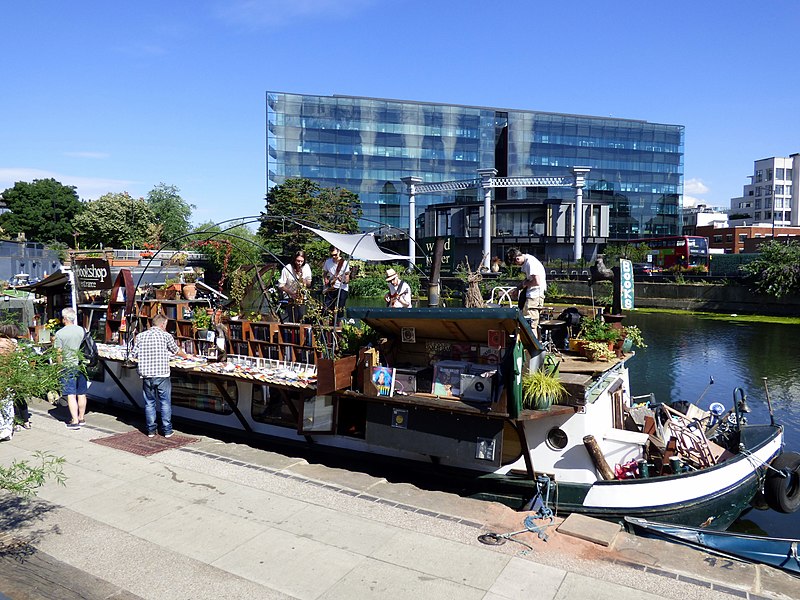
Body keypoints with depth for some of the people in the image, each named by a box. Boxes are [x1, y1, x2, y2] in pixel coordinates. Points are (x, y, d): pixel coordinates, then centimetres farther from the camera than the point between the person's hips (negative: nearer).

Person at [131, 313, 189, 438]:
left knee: (149, 403, 12)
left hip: (146, 374, 3)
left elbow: (134, 355, 7)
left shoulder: (140, 336, 5)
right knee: (165, 403, 6)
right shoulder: (165, 336, -2)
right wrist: (186, 356, 33)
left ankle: (151, 430, 16)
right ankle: (167, 430, 9)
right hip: (162, 374, -3)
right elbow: (176, 350, 12)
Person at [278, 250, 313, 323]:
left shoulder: (306, 268, 3)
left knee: (302, 321, -9)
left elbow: (309, 284, 10)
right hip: (291, 300, -3)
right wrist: (291, 293, -20)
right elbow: (280, 285, -6)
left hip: (303, 299, 3)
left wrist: (305, 281, -14)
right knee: (293, 321, -10)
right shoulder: (287, 269, -9)